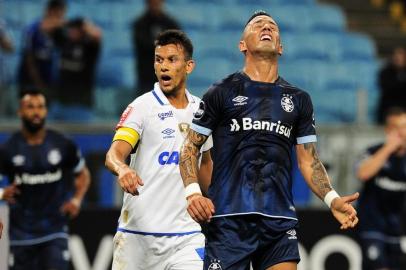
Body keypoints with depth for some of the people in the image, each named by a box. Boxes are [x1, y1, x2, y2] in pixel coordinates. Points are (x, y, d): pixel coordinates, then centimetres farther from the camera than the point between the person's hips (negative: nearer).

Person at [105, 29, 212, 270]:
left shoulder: (200, 110, 10)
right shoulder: (142, 106, -5)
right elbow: (114, 154, -18)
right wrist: (122, 168, -40)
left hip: (187, 234, 3)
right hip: (138, 231, -3)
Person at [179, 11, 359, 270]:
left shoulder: (298, 100, 15)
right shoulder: (222, 93, 7)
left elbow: (309, 160, 15)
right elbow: (190, 147, 7)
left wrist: (332, 199, -2)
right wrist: (193, 193, -10)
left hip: (280, 222, 3)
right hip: (229, 218, -3)